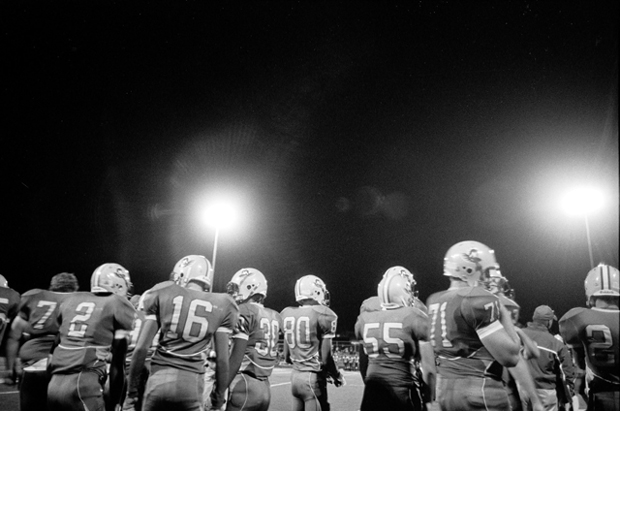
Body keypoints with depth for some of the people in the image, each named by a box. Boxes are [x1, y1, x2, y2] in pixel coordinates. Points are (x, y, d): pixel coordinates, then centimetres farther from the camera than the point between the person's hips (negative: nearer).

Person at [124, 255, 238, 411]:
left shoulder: (162, 294, 3)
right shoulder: (220, 307, 4)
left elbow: (141, 348, 0)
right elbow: (222, 359, 1)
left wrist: (131, 392, 9)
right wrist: (219, 396, 14)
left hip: (159, 380, 1)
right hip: (191, 384, 0)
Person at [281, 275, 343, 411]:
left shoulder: (287, 315, 6)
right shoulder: (322, 315, -12)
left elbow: (287, 356, 11)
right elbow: (325, 359, -11)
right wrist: (337, 376, 6)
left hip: (295, 376, 6)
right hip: (313, 379, -6)